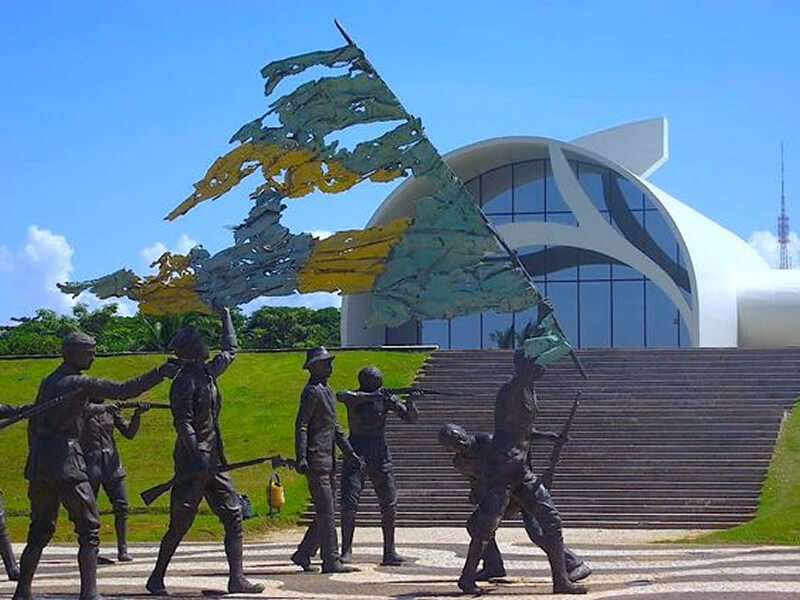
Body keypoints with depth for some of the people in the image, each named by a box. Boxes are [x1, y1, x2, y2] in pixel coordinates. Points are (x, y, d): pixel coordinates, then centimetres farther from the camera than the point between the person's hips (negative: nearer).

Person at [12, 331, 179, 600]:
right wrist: (159, 374, -15)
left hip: (39, 465, 8)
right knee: (89, 529, -3)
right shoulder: (80, 383, -8)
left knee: (40, 530, 16)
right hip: (66, 463, -8)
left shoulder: (48, 382, 16)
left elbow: (33, 422, 20)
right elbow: (123, 390, -17)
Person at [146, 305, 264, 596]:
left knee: (234, 517, 2)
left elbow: (230, 350, 31)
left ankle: (237, 578, 2)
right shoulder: (184, 381, -13)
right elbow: (182, 423, -20)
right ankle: (156, 579, 8)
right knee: (180, 524, -3)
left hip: (213, 462, 9)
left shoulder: (207, 373, 13)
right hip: (192, 462, -9)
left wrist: (225, 315, 32)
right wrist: (198, 457, -28)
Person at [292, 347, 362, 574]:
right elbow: (301, 425, -16)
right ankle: (331, 561, -6)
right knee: (326, 512, -8)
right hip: (316, 460, -10)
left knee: (325, 513, 11)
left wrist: (350, 453, 21)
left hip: (328, 459, 10)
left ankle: (303, 554, 19)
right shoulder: (312, 391, -11)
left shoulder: (327, 391, 19)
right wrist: (301, 458, -24)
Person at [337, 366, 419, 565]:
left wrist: (410, 401, -23)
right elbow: (341, 395, -31)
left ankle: (389, 552, 5)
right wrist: (371, 396, -39)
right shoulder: (353, 398, -6)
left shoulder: (386, 398, 0)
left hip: (380, 459, 2)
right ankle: (346, 550, -1)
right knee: (349, 504, -10)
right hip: (355, 457, -2)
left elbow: (411, 418, -2)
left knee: (389, 505, -2)